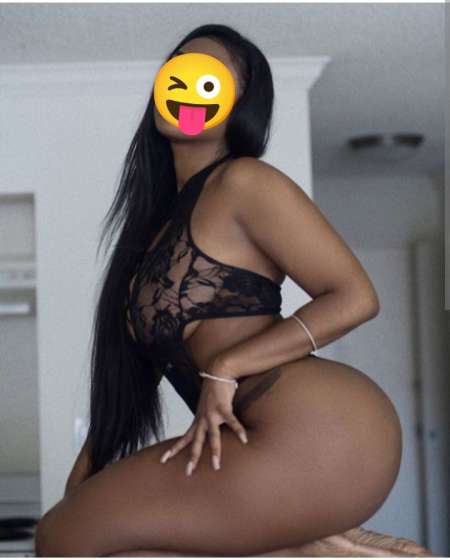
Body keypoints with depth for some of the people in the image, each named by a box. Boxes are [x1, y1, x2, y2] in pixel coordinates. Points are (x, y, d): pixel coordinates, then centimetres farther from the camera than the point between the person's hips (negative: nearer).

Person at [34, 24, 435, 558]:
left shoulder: (243, 182, -4)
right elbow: (136, 356, 21)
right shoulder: (160, 217, 22)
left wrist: (225, 368, -14)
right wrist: (88, 467, 14)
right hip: (274, 439, 9)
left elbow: (354, 297, -9)